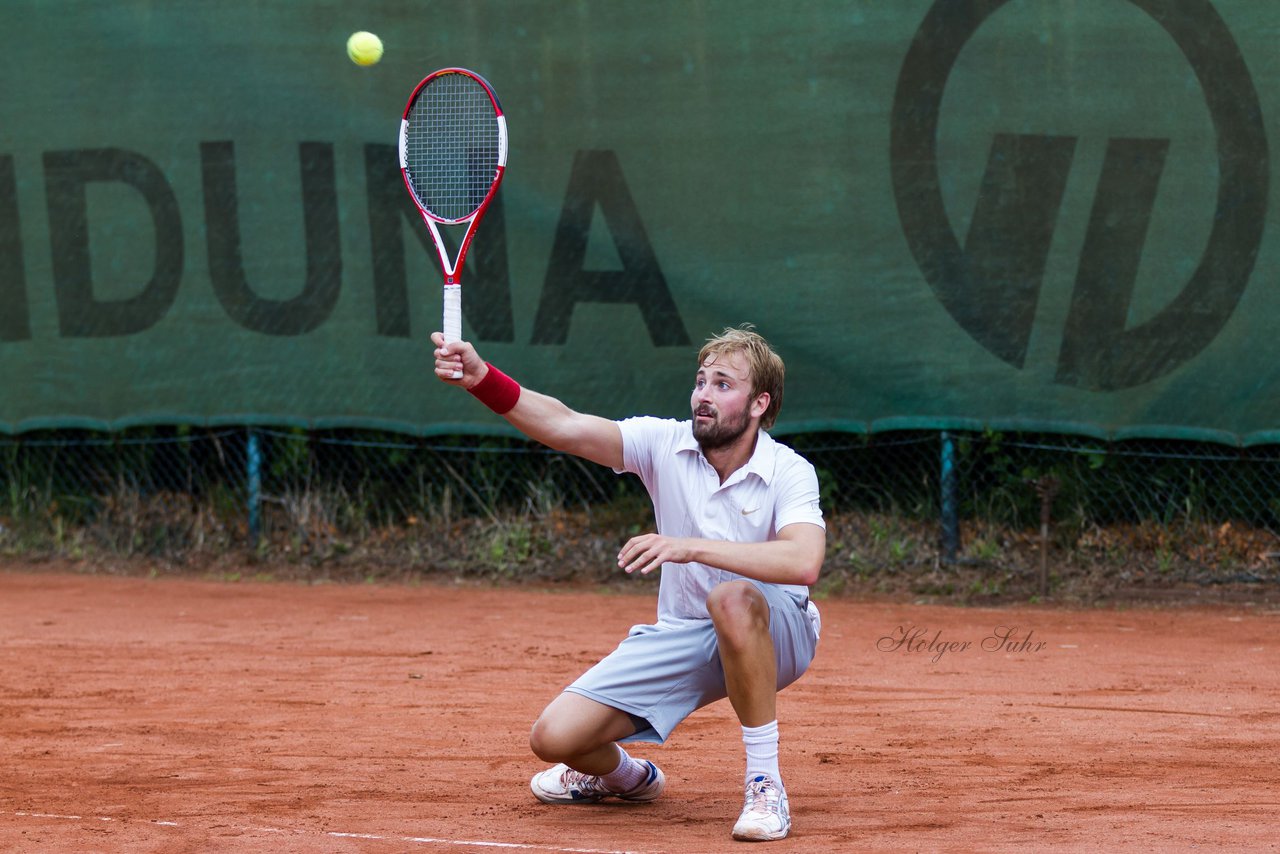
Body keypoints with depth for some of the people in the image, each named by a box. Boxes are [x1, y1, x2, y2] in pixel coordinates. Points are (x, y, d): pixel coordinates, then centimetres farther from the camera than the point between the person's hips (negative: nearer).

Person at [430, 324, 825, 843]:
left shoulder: (790, 473, -17)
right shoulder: (665, 443, -7)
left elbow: (804, 562, -37)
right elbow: (565, 428, -21)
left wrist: (690, 547, -43)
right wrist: (481, 379, -38)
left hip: (771, 639, -4)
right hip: (680, 639, 4)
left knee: (733, 599, -41)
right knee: (554, 737, -12)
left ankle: (764, 781, -26)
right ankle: (623, 774, 28)